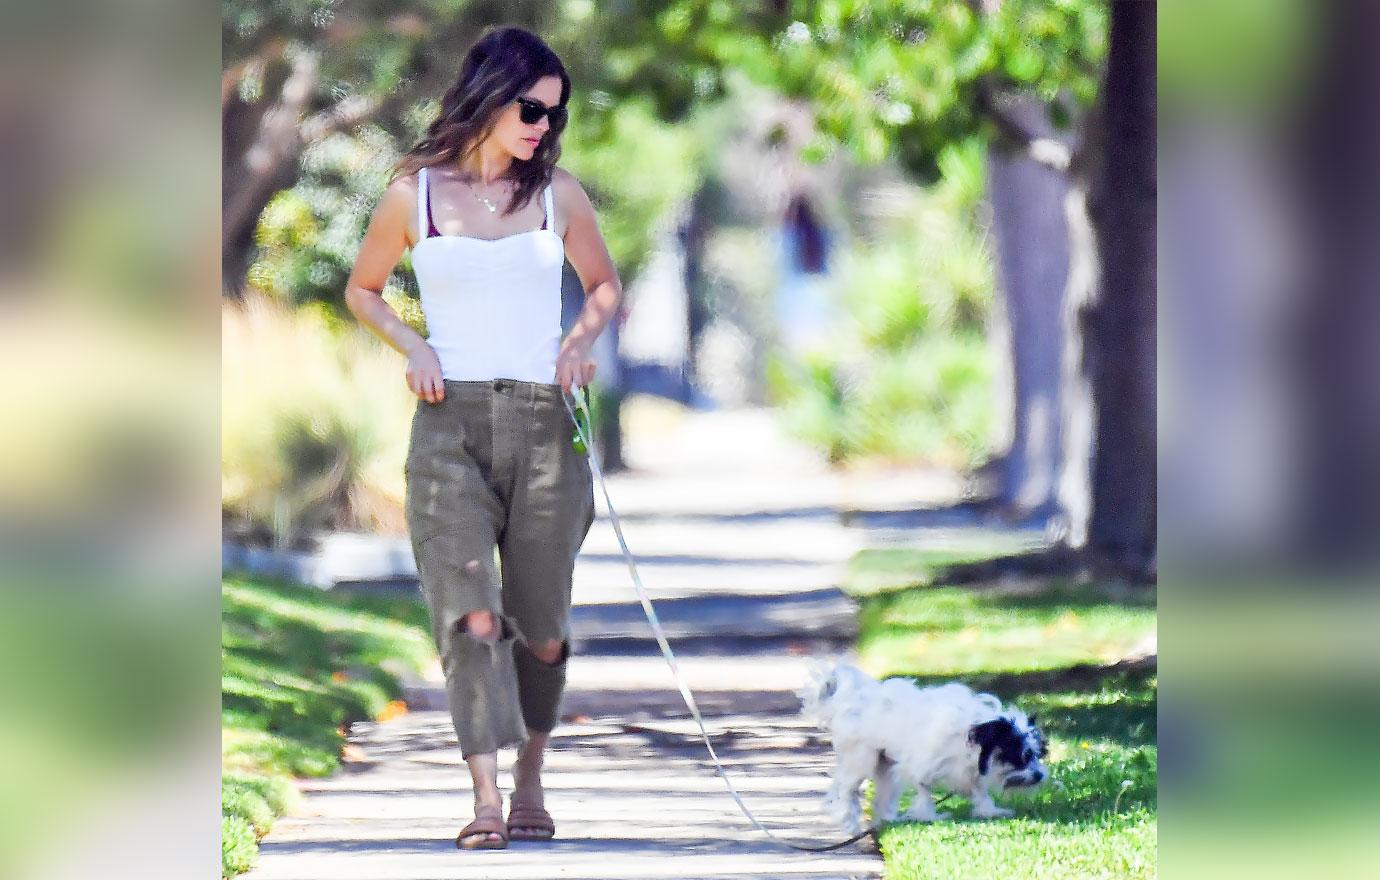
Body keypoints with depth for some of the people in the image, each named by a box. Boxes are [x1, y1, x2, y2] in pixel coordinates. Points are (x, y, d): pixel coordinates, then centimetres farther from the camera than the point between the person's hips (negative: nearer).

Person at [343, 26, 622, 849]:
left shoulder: (558, 194, 8)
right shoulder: (415, 194, 4)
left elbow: (605, 285, 22)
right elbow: (363, 290, 17)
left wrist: (582, 339, 1)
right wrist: (414, 347, -1)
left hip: (544, 423, 2)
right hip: (451, 421, -2)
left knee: (542, 628, 3)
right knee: (471, 614, -15)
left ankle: (530, 779, 25)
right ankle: (486, 798, -21)